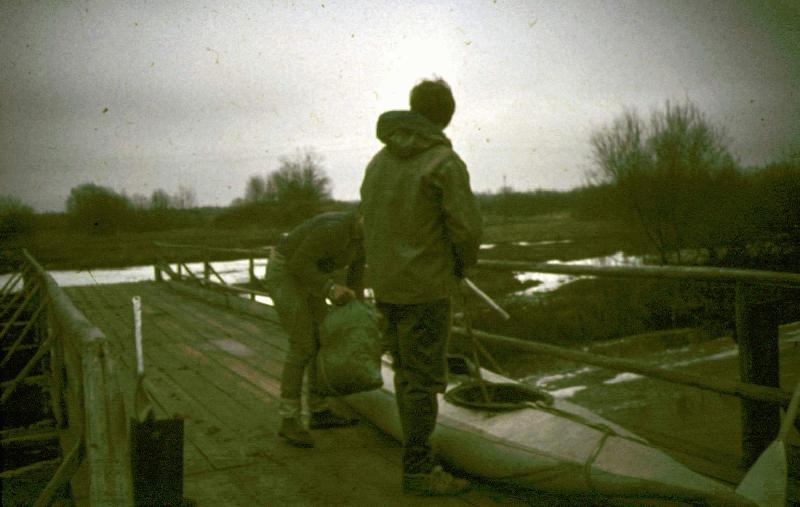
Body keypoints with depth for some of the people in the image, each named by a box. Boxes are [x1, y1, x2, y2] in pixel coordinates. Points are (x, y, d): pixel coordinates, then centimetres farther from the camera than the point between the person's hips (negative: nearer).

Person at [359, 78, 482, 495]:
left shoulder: (380, 161, 9)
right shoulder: (445, 163, -13)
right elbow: (468, 230, -16)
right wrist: (459, 268, 4)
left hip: (386, 285, 7)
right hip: (426, 288, -7)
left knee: (408, 374, 17)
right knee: (424, 380, 1)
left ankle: (419, 457, 27)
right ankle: (418, 470, 9)